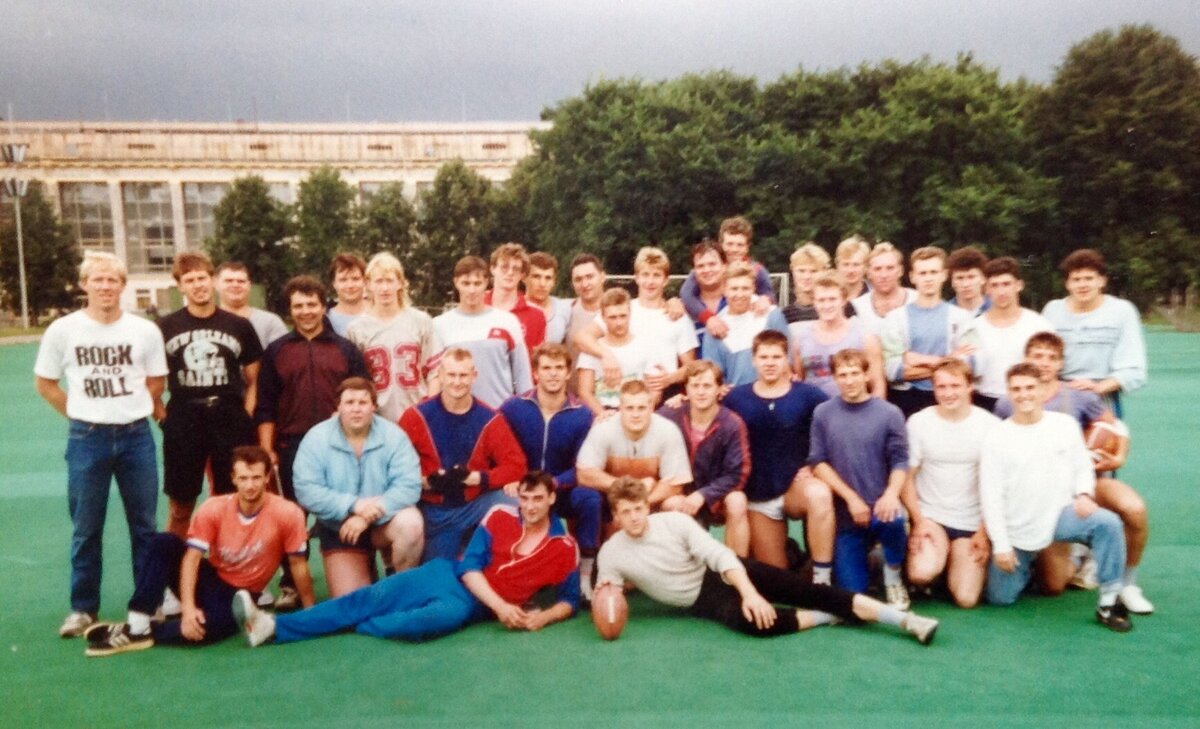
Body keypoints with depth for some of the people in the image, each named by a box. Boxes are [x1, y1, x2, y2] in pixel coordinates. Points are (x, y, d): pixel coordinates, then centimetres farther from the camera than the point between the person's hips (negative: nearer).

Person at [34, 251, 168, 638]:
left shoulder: (145, 330, -3)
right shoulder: (62, 330, -3)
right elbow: (45, 383, 7)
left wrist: (129, 408, 10)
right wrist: (81, 415, 5)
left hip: (136, 436, 0)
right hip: (86, 439, 0)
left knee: (144, 525, 10)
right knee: (86, 529, 9)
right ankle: (83, 608, 22)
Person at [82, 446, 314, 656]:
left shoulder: (287, 514, -20)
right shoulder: (213, 509, -12)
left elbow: (298, 564, -12)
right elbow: (192, 558, -16)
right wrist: (188, 608, -28)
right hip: (210, 580, 3)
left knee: (205, 628, -37)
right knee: (163, 543, -22)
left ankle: (145, 630, -14)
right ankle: (136, 625, -21)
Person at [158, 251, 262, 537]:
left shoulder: (239, 326, 5)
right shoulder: (165, 328, 4)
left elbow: (254, 380, 7)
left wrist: (246, 418, -2)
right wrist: (164, 416, 0)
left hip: (230, 424, 0)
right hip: (183, 426, 0)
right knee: (181, 508, 8)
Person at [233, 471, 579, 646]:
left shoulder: (565, 548, -3)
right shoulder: (500, 516, -1)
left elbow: (570, 600, 5)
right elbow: (469, 567, -5)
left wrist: (543, 616, -16)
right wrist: (501, 606, -17)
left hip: (475, 605, -2)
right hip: (451, 575, 3)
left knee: (445, 616, -36)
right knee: (370, 598, -12)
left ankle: (351, 627, -19)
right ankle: (273, 625, -15)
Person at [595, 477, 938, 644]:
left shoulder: (675, 521, -13)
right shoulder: (610, 553, -8)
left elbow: (720, 555, -17)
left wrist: (749, 591, -31)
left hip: (721, 573, 0)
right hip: (700, 600, 0)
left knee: (800, 589, -18)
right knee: (749, 622, -34)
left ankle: (904, 619, -17)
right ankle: (826, 618, -11)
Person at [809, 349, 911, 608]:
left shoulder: (890, 413, -3)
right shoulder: (823, 413, 0)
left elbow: (900, 461, -4)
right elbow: (818, 462, -2)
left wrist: (891, 493, -25)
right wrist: (851, 498, -12)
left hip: (880, 505, -1)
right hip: (845, 513, 1)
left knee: (892, 519, -37)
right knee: (851, 589, -5)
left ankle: (893, 572, -4)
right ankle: (866, 557, 33)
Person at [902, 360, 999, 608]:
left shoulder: (991, 426, -5)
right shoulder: (918, 422, -5)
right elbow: (906, 477, -1)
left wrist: (985, 531, -5)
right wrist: (919, 521, -11)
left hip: (973, 523, 1)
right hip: (930, 515, 0)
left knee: (966, 599, -9)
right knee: (921, 575, -26)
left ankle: (958, 562, 23)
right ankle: (937, 556, 10)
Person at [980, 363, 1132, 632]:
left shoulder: (1065, 424, -1)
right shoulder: (998, 436, -7)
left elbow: (1082, 467, 8)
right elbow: (990, 495, -7)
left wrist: (1084, 494, -16)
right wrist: (1001, 545, -9)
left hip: (1059, 515, 1)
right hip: (1016, 530, -1)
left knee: (1108, 523, -29)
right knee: (1000, 598, 0)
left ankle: (1109, 603, -14)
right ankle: (1025, 565, 33)